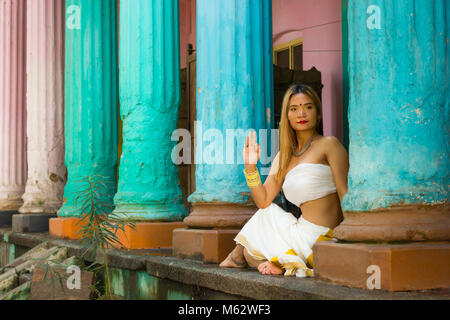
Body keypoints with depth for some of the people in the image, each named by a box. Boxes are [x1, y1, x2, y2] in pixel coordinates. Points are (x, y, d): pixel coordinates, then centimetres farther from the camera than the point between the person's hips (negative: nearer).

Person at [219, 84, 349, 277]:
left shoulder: (329, 145, -6)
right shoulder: (283, 157, 14)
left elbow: (344, 194, -11)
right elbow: (264, 201, 8)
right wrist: (250, 166, -4)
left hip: (319, 238, -6)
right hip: (302, 231, 6)